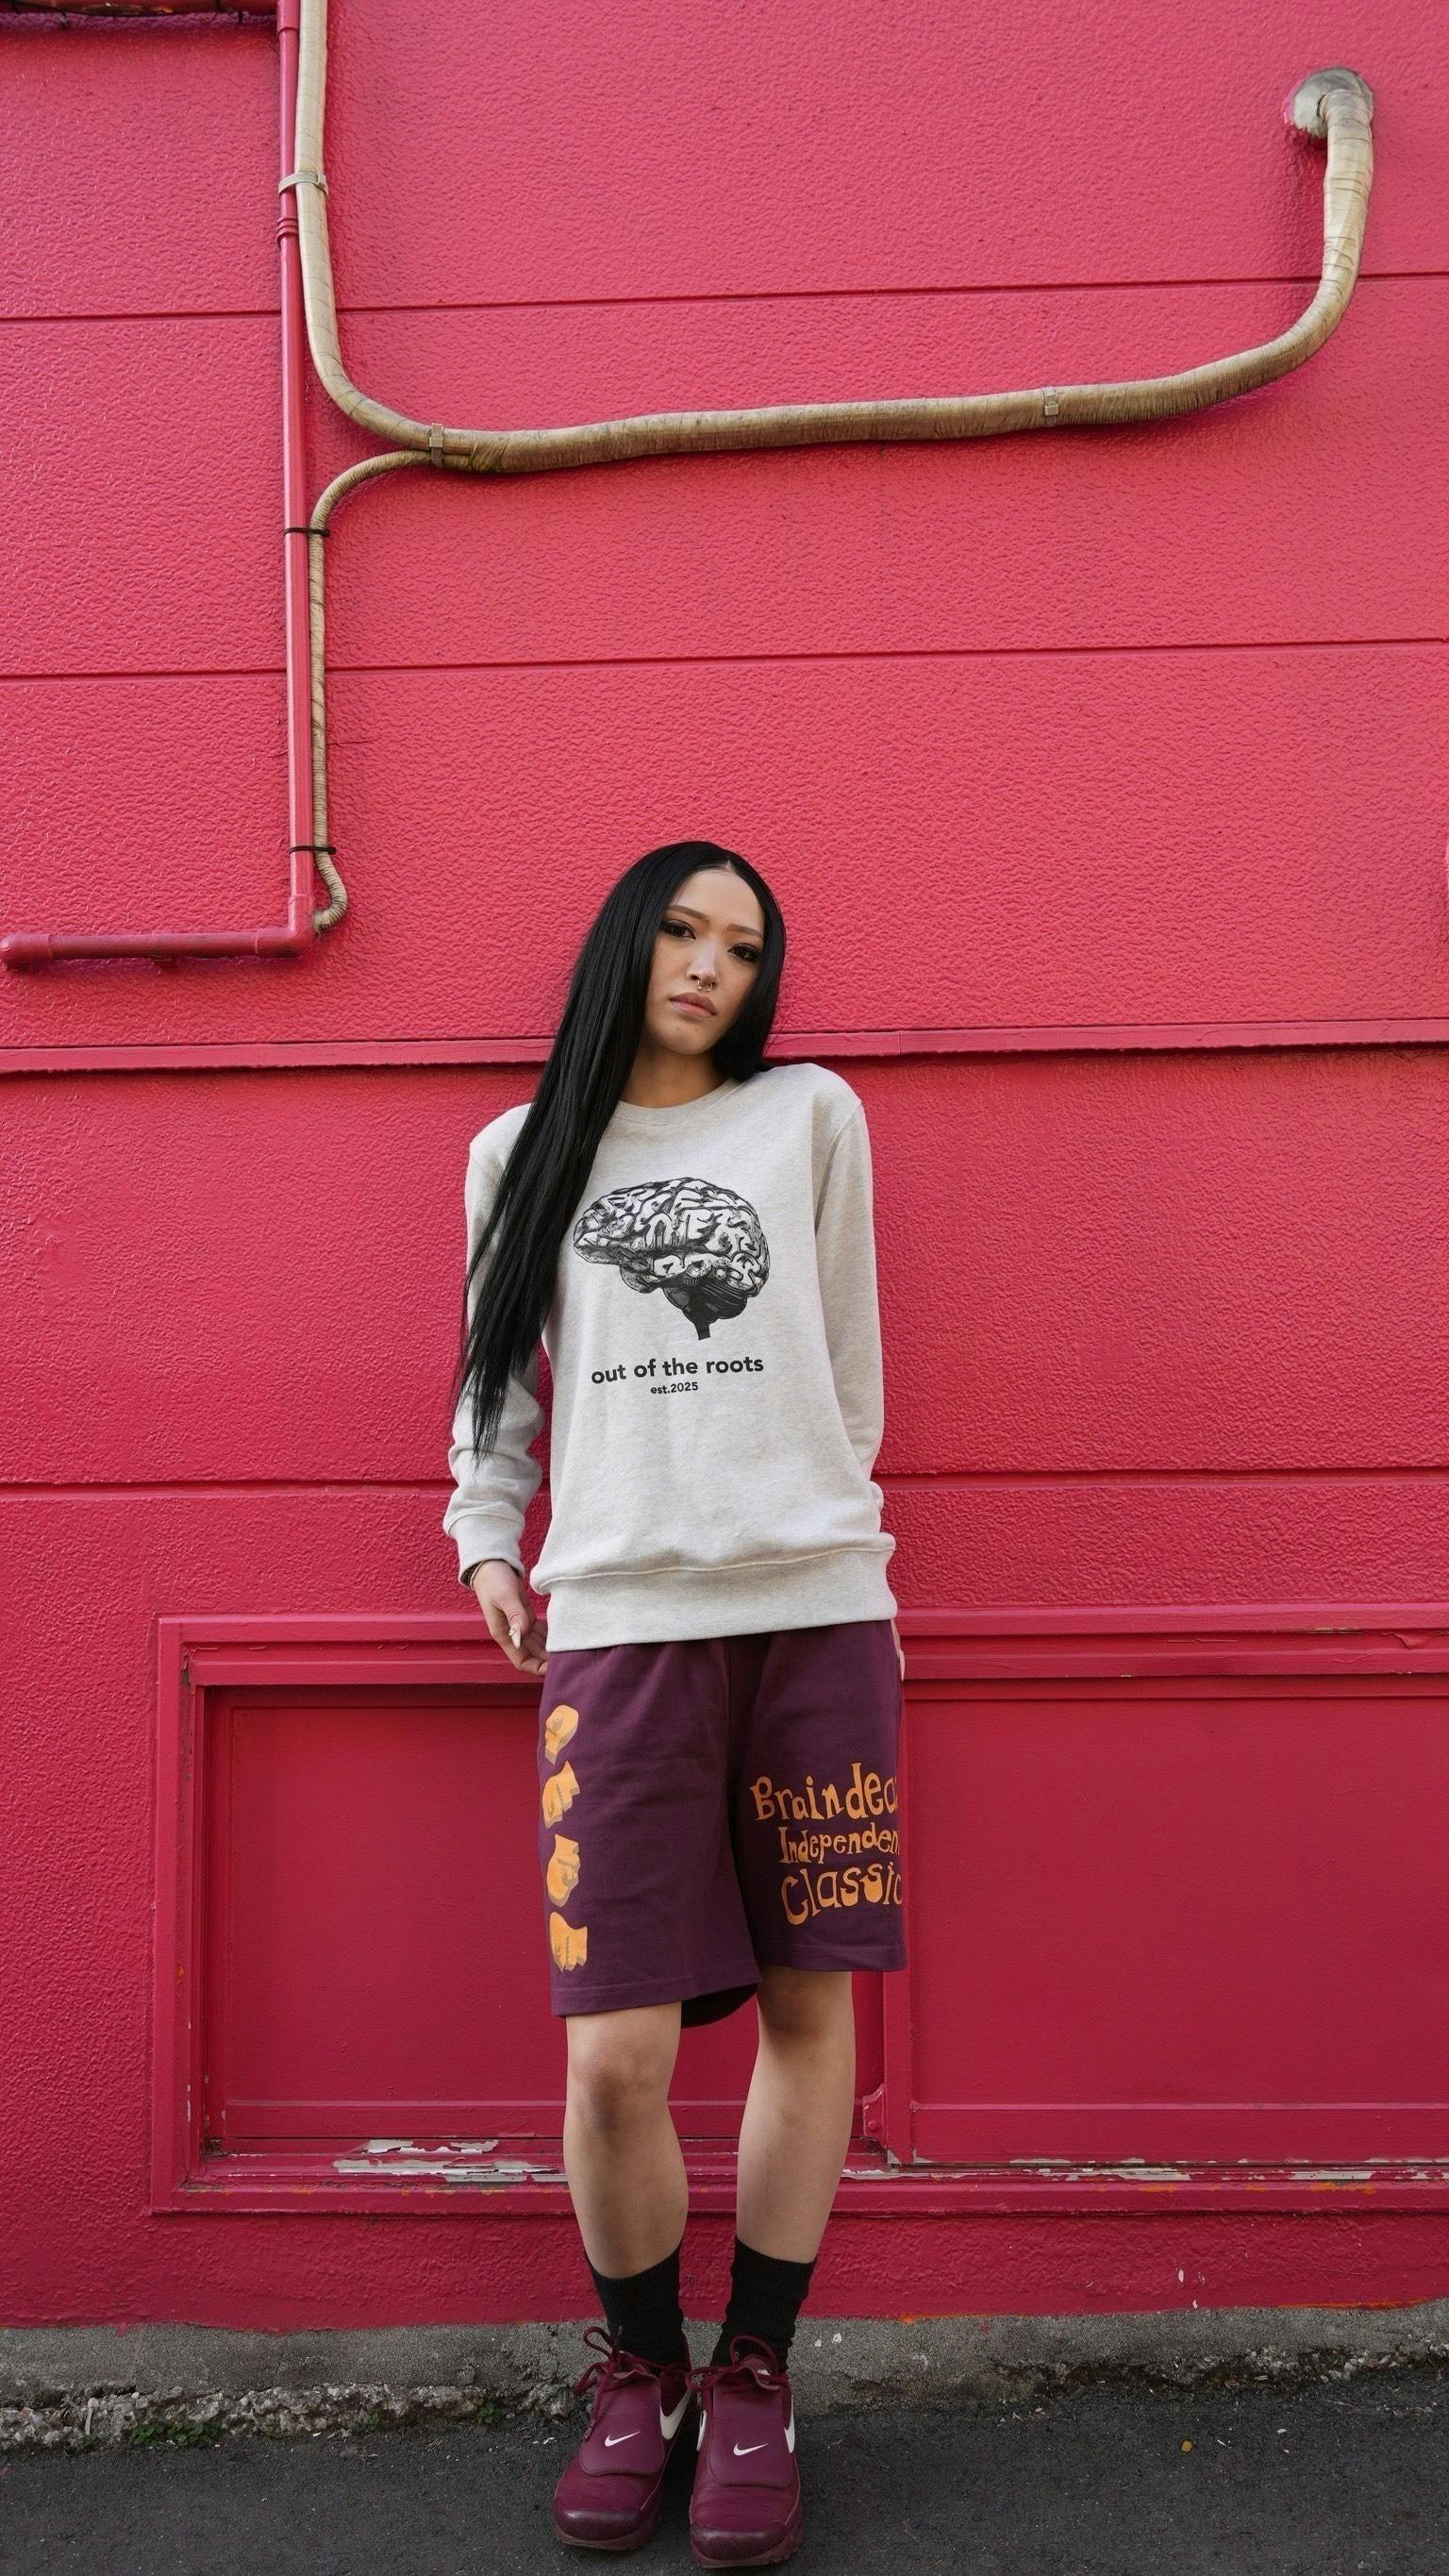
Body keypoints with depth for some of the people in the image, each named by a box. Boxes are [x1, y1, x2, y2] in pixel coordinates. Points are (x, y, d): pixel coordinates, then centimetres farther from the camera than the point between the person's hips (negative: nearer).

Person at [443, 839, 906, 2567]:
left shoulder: (811, 1117, 12)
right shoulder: (523, 1153, 14)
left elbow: (848, 1358, 16)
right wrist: (485, 1539, 14)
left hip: (816, 1607, 1)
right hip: (617, 1618, 0)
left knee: (810, 2001, 4)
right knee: (614, 2055, -6)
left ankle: (751, 2380, 24)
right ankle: (638, 2374, 22)